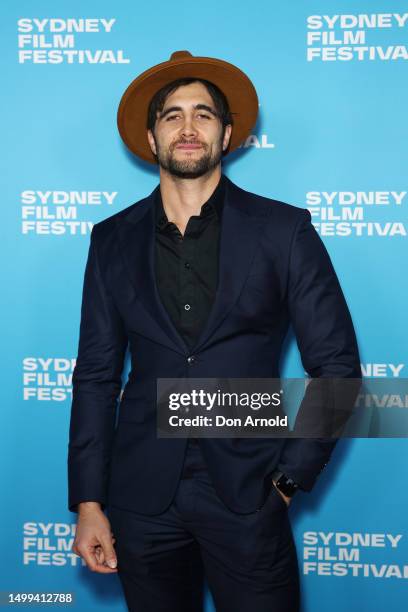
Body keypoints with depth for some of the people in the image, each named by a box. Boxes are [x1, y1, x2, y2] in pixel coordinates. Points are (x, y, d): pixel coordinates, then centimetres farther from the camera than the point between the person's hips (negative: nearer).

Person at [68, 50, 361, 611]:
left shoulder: (284, 229, -3)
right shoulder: (113, 239, 5)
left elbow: (336, 364, -1)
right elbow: (96, 374, 5)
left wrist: (291, 476, -4)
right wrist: (88, 503, 2)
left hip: (248, 496, -2)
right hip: (142, 498, 2)